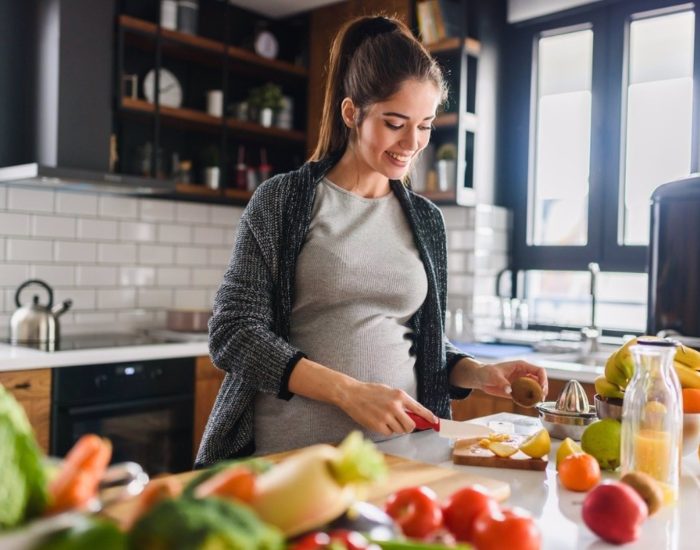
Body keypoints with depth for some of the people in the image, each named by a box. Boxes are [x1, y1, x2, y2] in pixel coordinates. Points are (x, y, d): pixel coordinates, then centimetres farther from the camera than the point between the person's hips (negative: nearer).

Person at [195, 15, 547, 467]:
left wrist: (478, 374, -4)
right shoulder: (283, 201, -4)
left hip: (395, 448, 3)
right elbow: (234, 332, -9)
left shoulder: (426, 219, 8)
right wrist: (348, 392, -18)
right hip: (290, 453, -3)